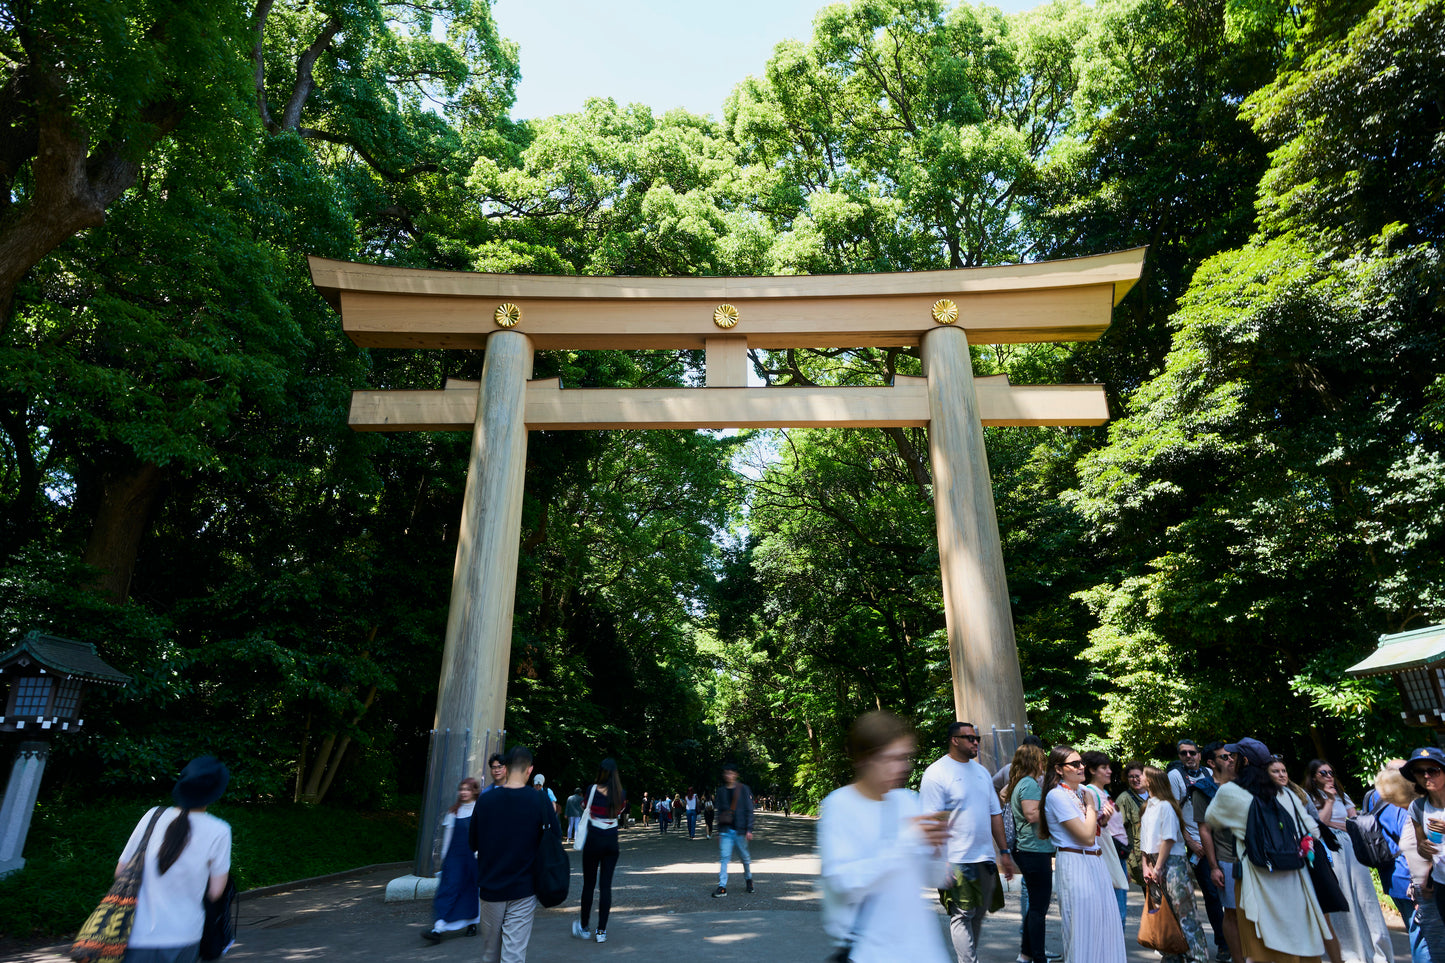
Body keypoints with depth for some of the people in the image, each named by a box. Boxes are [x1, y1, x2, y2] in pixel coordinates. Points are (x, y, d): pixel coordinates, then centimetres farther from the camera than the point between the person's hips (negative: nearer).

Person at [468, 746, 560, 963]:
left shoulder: (485, 800, -6)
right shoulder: (540, 802, -12)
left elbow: (472, 845, 3)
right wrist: (553, 813, 12)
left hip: (490, 888, 3)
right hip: (523, 891, -2)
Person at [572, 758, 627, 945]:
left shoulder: (593, 789, -11)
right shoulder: (621, 795, -2)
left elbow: (586, 807, 4)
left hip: (594, 840, -3)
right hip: (612, 841, 3)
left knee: (589, 885, 10)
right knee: (606, 885, 7)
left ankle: (584, 928, 21)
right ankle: (601, 931, 8)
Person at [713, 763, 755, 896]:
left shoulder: (743, 789, -2)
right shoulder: (721, 791, 8)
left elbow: (749, 810, -3)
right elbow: (719, 811, 13)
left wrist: (749, 830, -8)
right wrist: (719, 832, 11)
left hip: (740, 830, -2)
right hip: (725, 830, 2)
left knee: (745, 857, 9)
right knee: (724, 857, -7)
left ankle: (748, 879, 33)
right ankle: (722, 887, -4)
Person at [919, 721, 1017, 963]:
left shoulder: (981, 771, 12)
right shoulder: (936, 773, -10)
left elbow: (995, 813, 18)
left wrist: (1004, 852, 15)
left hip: (985, 858, 7)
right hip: (957, 861, -7)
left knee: (978, 915, 14)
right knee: (962, 916, -3)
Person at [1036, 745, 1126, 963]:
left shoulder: (1082, 790, 10)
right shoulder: (1057, 795, -16)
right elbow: (1086, 837, -19)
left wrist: (1103, 816, 3)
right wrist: (1090, 806, -7)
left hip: (1095, 862, 8)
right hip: (1074, 863, -8)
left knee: (1105, 922, 12)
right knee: (1083, 927, -1)